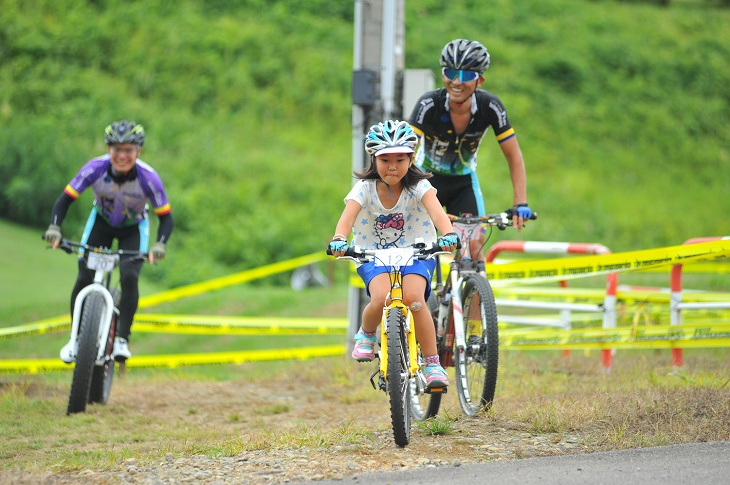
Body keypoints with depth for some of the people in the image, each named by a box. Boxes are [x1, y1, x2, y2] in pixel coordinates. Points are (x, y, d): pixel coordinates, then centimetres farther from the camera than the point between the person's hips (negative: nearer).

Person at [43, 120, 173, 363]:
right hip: (101, 221, 1)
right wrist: (54, 228, -39)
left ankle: (122, 339, -13)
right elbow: (65, 199, -23)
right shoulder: (95, 168, -29)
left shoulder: (148, 178, -31)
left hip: (133, 229, -1)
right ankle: (76, 338, 5)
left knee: (129, 277, -23)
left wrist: (159, 245, -41)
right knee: (84, 279, -12)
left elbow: (165, 217, -24)